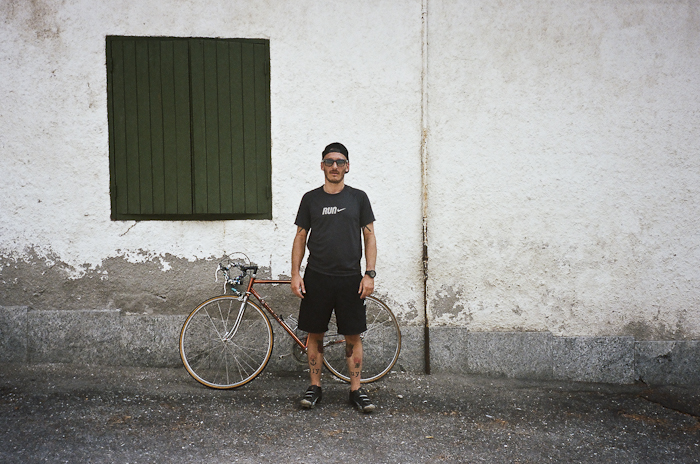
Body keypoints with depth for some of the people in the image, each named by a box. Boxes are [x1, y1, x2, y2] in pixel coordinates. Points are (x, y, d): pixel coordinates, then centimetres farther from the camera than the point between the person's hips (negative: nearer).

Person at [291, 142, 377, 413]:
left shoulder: (358, 198, 5)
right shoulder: (311, 199, 6)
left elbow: (369, 236, 4)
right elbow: (300, 237, 8)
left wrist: (369, 274, -5)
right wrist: (295, 274, -1)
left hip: (350, 278, 0)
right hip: (317, 278, 1)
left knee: (353, 335, 2)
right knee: (315, 334, 5)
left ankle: (356, 390, 11)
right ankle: (315, 387, 17)